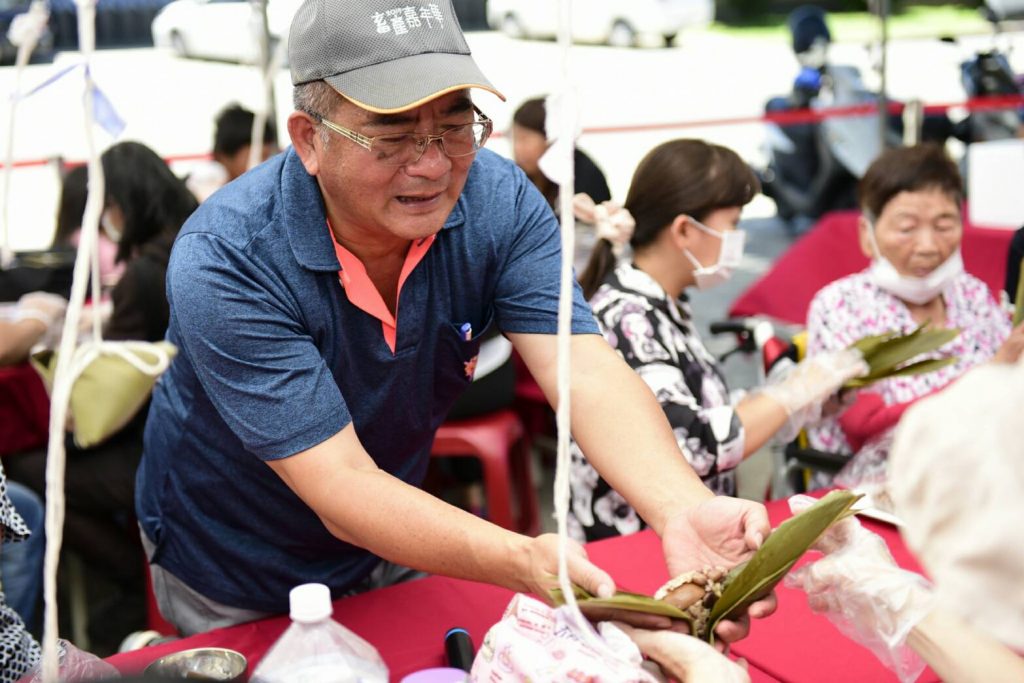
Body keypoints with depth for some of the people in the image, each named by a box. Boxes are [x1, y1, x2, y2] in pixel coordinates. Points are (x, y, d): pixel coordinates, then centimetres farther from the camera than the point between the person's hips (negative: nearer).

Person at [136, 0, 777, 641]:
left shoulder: (496, 199, -21)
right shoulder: (225, 263, -33)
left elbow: (588, 375, -30)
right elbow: (340, 486, -37)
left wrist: (686, 512, -49)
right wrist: (526, 564, -52)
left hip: (392, 547, 4)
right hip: (231, 577, -3)